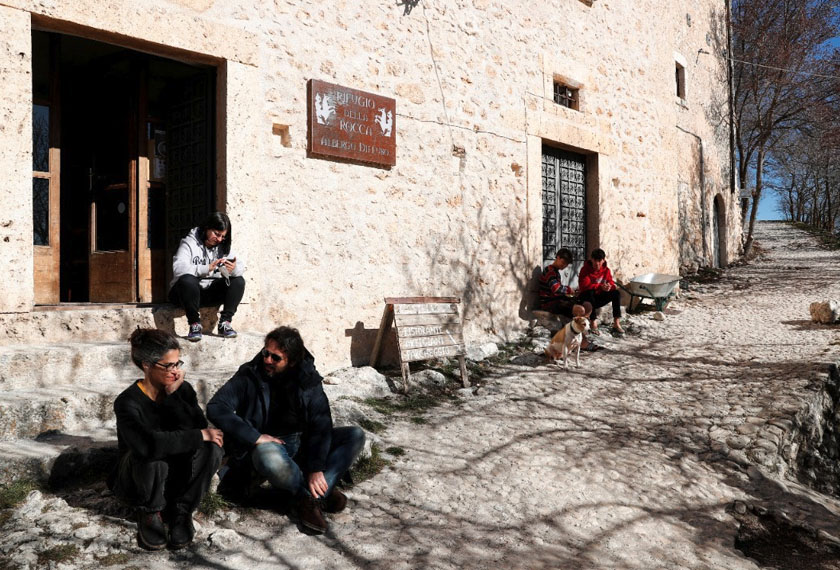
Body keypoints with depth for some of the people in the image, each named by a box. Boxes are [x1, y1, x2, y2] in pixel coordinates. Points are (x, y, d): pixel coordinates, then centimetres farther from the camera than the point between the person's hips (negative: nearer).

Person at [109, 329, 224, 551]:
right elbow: (147, 444, -40)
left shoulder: (182, 389, -6)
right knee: (152, 458, -38)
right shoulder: (127, 402, -21)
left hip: (177, 475, 4)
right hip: (138, 480, -3)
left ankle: (181, 511, -8)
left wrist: (173, 396, -26)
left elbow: (199, 427, -19)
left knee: (211, 448, -27)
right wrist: (200, 436, -35)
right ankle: (149, 513, -8)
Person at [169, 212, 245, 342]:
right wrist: (207, 269, -37)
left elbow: (241, 266, -4)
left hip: (210, 294, 5)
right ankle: (194, 324, -22)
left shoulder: (223, 246, 7)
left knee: (239, 281, -15)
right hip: (187, 291, -4)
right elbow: (178, 268, -26)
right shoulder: (189, 243, -10)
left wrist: (234, 269, -30)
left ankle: (225, 322, -16)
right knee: (188, 279, -37)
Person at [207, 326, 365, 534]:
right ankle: (323, 493, -17)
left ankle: (312, 498, -25)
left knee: (355, 435, -15)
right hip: (269, 444, -3)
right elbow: (215, 408, -18)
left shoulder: (307, 378, -4)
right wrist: (256, 437, -25)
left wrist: (317, 469, -24)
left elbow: (321, 423, -11)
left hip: (304, 443, 4)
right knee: (270, 460, -41)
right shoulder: (250, 375, -9)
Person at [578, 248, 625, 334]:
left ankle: (616, 323, -20)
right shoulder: (585, 269, -16)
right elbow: (584, 286, -29)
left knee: (616, 293, -16)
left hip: (600, 299, 5)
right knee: (589, 292, -37)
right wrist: (600, 287, -38)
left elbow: (611, 283, -1)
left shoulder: (606, 270, 0)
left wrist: (609, 286, -28)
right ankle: (593, 323, -36)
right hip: (587, 298, -5)